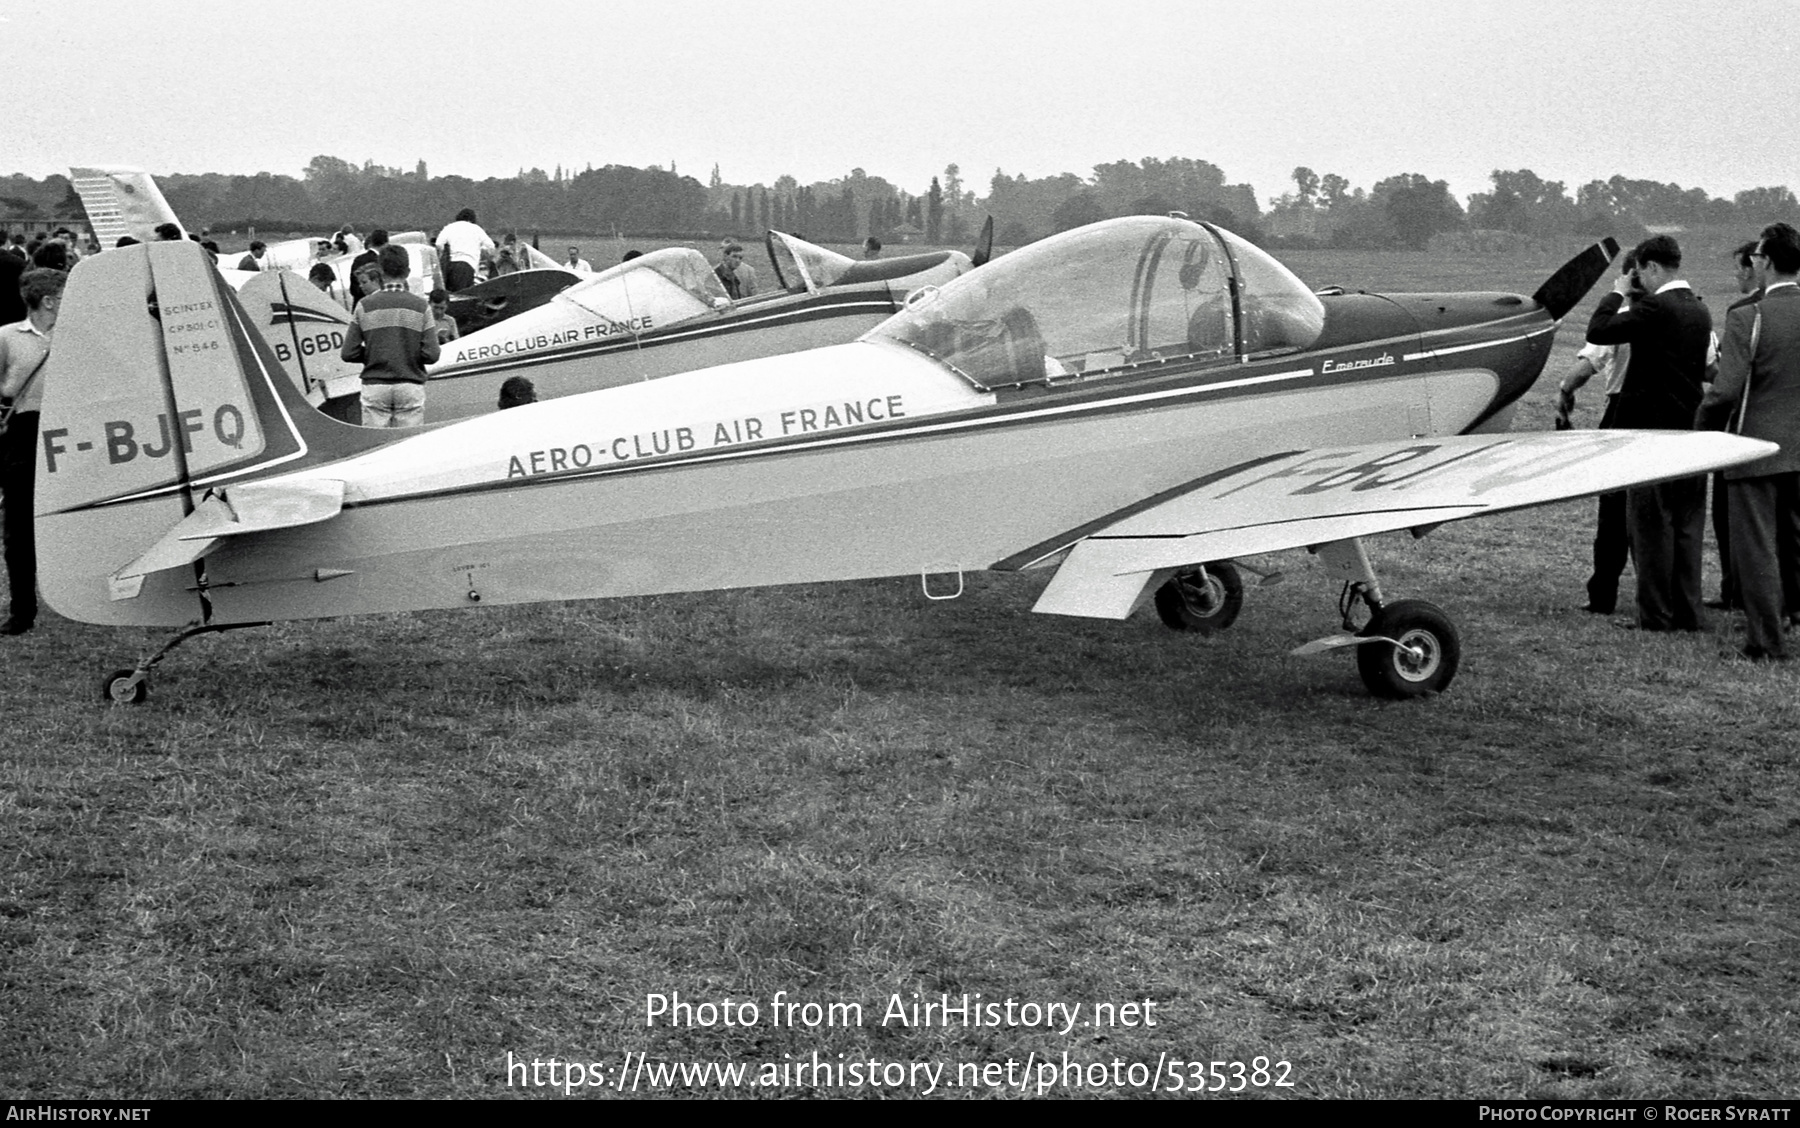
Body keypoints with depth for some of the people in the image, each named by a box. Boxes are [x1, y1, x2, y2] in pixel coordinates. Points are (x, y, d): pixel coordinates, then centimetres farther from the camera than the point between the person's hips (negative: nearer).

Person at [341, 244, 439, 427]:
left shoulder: (365, 306, -1)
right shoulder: (421, 306, -2)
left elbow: (349, 353, -2)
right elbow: (431, 355, -7)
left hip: (374, 385, 0)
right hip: (411, 386, 0)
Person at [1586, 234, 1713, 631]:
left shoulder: (1655, 308, -15)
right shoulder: (1699, 311, 11)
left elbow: (1597, 332, -18)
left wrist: (1617, 294, 0)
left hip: (1653, 429, -8)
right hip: (1692, 431, 8)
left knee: (1651, 527, -2)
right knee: (1687, 526, 10)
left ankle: (1656, 615, -1)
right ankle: (1687, 612, 14)